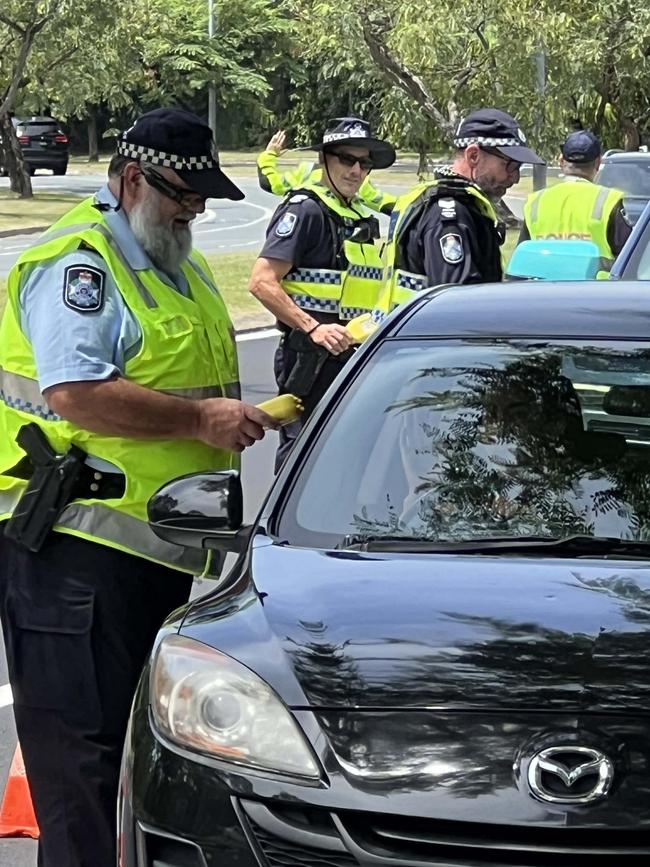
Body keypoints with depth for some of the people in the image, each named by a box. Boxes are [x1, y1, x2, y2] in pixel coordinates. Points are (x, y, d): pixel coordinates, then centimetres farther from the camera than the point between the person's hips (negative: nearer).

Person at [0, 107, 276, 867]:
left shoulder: (175, 262, 19)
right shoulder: (78, 262, -13)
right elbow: (75, 392, -26)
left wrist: (233, 417, 14)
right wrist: (200, 420, -22)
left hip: (159, 540, 10)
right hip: (77, 543, -10)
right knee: (83, 737, -5)